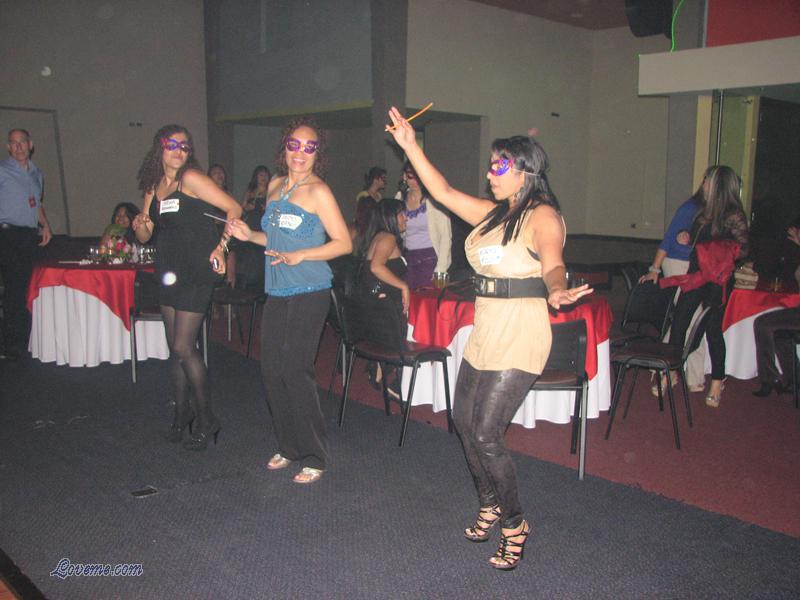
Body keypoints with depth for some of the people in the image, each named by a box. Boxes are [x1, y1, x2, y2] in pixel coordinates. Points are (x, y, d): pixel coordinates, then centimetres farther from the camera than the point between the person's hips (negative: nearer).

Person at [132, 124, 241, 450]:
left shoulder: (191, 178, -9)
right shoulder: (153, 187, 11)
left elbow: (234, 208, -14)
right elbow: (145, 236, 16)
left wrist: (221, 246, -21)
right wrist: (140, 224, -7)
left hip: (197, 273, -7)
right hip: (169, 273, 7)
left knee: (184, 348, -7)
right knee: (176, 349, 12)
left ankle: (205, 419, 9)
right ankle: (182, 412, 28)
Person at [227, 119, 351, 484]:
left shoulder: (318, 191, -7)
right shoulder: (275, 186, 14)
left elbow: (344, 243, -10)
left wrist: (300, 255, -20)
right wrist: (249, 235, 8)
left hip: (309, 293, -7)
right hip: (277, 292, 7)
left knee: (295, 370, -8)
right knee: (271, 369, 8)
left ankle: (314, 458, 5)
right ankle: (288, 447, 24)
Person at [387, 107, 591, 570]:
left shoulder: (543, 216, -11)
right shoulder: (492, 214, 14)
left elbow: (553, 265, -27)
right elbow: (443, 192, 17)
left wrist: (556, 291, -49)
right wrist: (411, 147, 14)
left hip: (520, 335, -9)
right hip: (485, 331, 9)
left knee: (486, 434, -10)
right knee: (464, 421, 14)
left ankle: (515, 525, 12)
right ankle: (491, 506, 35)